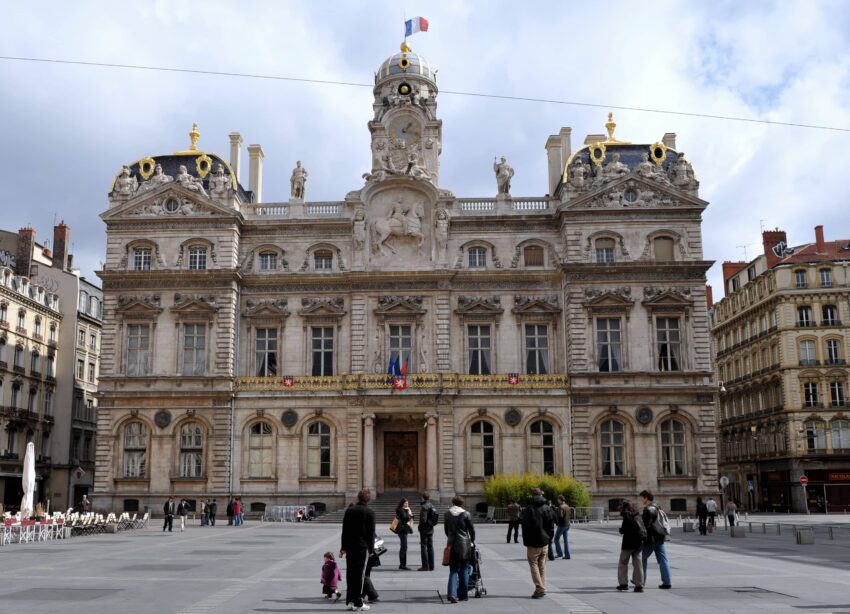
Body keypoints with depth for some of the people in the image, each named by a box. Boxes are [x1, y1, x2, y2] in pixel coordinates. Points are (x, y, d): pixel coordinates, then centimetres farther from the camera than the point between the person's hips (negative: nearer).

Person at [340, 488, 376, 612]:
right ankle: (358, 603, 2)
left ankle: (350, 601, 14)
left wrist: (343, 547, 11)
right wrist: (371, 549, 3)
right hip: (363, 546, -4)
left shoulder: (349, 510, 5)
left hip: (350, 546, 4)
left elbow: (344, 530, 6)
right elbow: (371, 533, -5)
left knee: (350, 574, 10)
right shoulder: (370, 513, -6)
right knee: (359, 574, 0)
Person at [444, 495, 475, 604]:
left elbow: (446, 529, 10)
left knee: (453, 570, 6)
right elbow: (472, 529, -1)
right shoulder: (466, 514, -7)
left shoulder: (447, 514, 3)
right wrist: (472, 541, 14)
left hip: (452, 545, 2)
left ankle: (451, 594, -10)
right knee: (464, 571, 10)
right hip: (464, 545, -2)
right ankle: (463, 595, 15)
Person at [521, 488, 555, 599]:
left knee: (533, 564, 2)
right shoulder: (546, 508, 2)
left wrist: (526, 542, -1)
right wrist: (549, 539, 12)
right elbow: (551, 526, 4)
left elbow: (525, 527, -9)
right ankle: (542, 589, 14)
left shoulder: (528, 509, -9)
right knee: (542, 565, 13)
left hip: (533, 543, -4)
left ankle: (540, 588, -9)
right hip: (544, 542, 4)